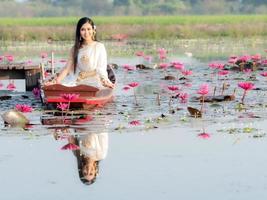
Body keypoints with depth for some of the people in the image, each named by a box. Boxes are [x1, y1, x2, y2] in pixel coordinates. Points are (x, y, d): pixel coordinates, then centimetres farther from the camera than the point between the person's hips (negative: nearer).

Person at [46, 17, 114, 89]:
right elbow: (67, 68, 5)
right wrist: (57, 81, -12)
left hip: (94, 82, -3)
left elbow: (101, 69, -6)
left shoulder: (99, 47, 2)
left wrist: (104, 80, -27)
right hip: (78, 82, 3)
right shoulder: (75, 49, 13)